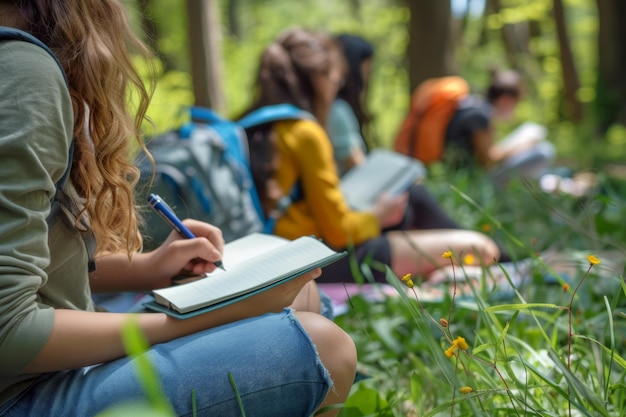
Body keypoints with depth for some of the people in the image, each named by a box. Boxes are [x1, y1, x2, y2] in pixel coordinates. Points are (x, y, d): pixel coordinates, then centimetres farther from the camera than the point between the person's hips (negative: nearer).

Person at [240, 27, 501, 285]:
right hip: (326, 262, -10)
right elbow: (339, 231, -13)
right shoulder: (306, 133, -16)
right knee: (476, 248, -8)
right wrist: (377, 217, 6)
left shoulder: (251, 129, 8)